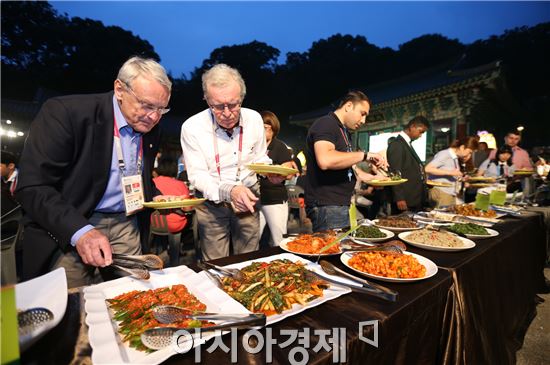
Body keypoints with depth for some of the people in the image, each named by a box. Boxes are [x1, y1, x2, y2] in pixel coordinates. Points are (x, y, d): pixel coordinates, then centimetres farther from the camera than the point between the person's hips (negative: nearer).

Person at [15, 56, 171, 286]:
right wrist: (80, 231, -29)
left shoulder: (151, 129, 3)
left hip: (126, 226, 5)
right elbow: (32, 187, -18)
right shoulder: (65, 112, -15)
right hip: (67, 229, -4)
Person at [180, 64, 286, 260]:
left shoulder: (254, 119, -5)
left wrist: (271, 172, -15)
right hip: (211, 202, -2)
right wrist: (228, 191, -32)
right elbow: (197, 175, -15)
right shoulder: (192, 127, -15)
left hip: (248, 199, 3)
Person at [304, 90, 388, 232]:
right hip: (327, 206, -10)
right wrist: (365, 155, -19)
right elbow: (325, 161, -29)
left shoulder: (345, 132, 20)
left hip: (341, 204, 10)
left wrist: (371, 177, 13)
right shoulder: (326, 124, -10)